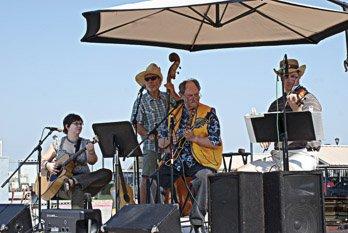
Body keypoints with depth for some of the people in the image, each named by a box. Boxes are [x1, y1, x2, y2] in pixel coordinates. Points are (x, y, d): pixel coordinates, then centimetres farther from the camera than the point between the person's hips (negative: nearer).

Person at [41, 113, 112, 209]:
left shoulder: (86, 143, 12)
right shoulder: (58, 144, 9)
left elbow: (92, 161, -5)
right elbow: (42, 161, 12)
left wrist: (91, 152, -27)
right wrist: (48, 165, -11)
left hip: (83, 179, 3)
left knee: (107, 173, -24)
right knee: (76, 189, -38)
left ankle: (73, 181, -35)